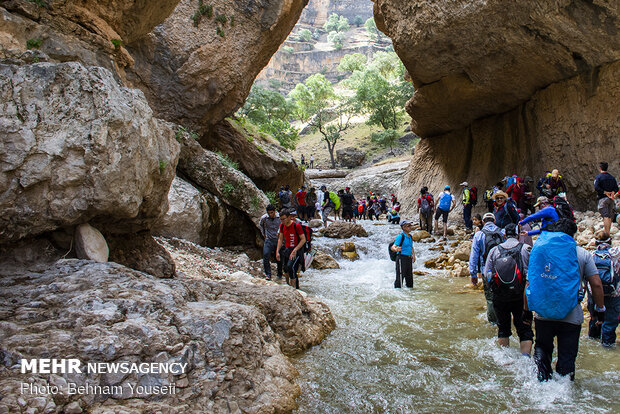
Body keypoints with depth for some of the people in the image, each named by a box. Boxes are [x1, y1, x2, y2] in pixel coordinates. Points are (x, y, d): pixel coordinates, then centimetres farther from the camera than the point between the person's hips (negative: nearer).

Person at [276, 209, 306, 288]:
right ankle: (288, 285, 34)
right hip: (286, 250, 6)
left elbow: (303, 239, -16)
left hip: (296, 250, -6)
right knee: (285, 268, 9)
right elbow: (280, 239, 11)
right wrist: (277, 252, 4)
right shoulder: (282, 225, 0)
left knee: (291, 267, -23)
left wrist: (295, 250, -22)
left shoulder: (296, 225, -18)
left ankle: (293, 288, -13)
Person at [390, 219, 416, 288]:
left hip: (409, 259, 8)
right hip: (402, 258, -8)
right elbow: (393, 247, -21)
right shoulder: (400, 236, -12)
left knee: (409, 277, 14)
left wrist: (413, 254, 13)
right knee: (400, 278, -7)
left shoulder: (410, 236, 13)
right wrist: (396, 249, -43)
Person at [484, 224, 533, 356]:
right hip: (520, 297, -2)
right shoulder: (526, 249, -5)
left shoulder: (494, 250, 1)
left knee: (503, 329, 18)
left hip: (499, 298, 2)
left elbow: (487, 274, 2)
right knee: (525, 330, 7)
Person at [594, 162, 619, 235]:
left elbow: (596, 187, -17)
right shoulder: (612, 177, 13)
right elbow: (616, 188, 6)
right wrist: (613, 193, -7)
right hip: (611, 199, 5)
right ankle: (607, 232, 19)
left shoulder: (598, 177, -5)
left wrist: (605, 192, -11)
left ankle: (606, 234, -19)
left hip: (602, 198, -5)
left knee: (606, 217, -12)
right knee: (609, 217, 12)